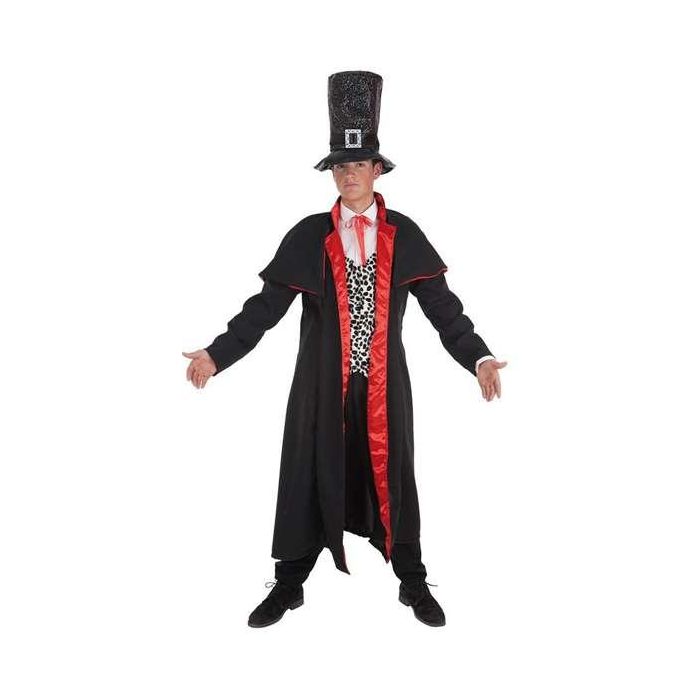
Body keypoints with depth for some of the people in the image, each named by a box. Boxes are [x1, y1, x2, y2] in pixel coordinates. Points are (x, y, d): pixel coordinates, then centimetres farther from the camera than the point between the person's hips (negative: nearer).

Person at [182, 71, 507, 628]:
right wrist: (217, 354, -10)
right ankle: (290, 584, 27)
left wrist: (478, 357, -10)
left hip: (385, 383, 0)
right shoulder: (308, 235, 2)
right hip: (323, 382, 0)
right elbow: (267, 304, -2)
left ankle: (413, 582, 29)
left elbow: (442, 304, 0)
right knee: (310, 476, 8)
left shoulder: (404, 235, 3)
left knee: (393, 475, 11)